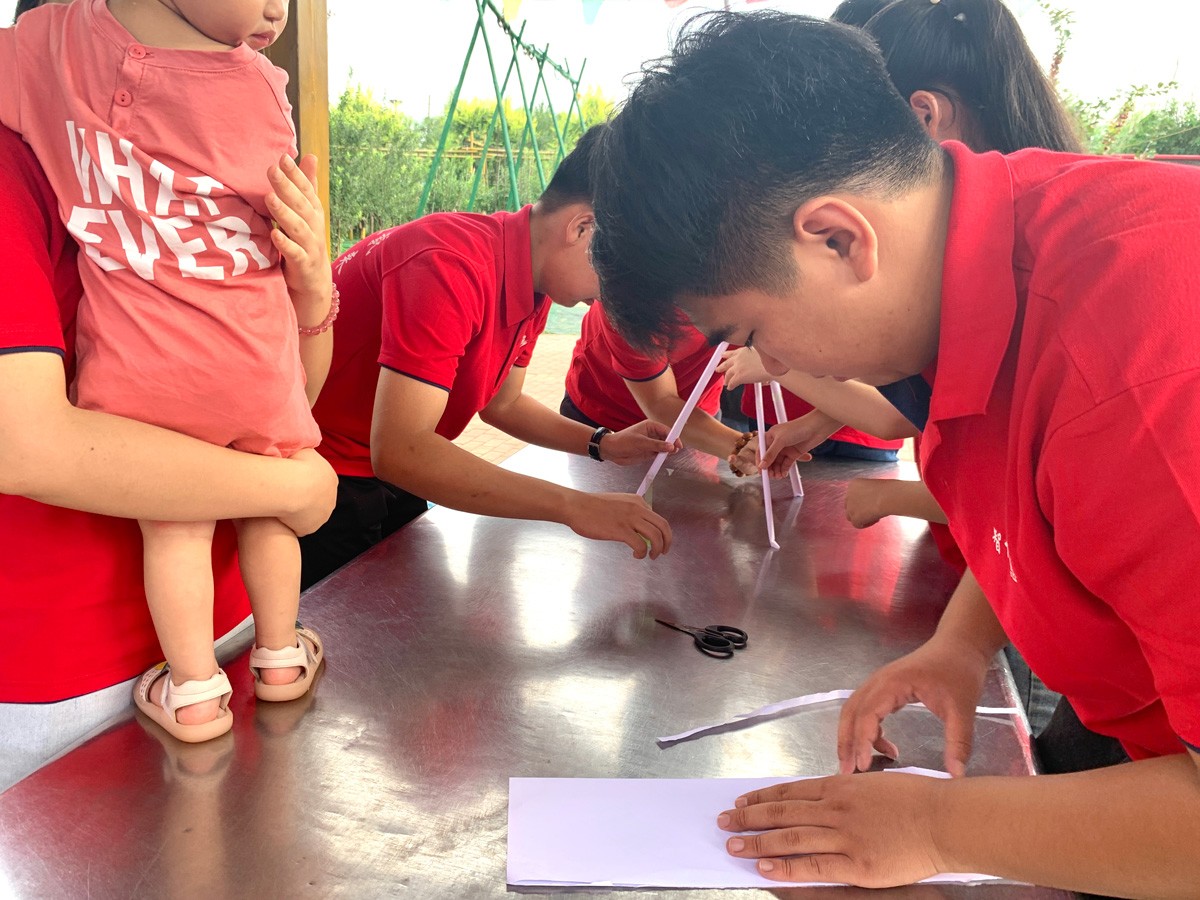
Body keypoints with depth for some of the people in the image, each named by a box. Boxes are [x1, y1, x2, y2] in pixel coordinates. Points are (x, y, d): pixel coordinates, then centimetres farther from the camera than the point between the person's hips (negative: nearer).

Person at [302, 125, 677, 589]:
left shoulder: (534, 289, -2)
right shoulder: (451, 265, -31)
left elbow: (501, 403, 13)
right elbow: (398, 450, -38)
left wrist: (604, 443, -1)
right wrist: (572, 505, -38)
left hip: (392, 479, 8)